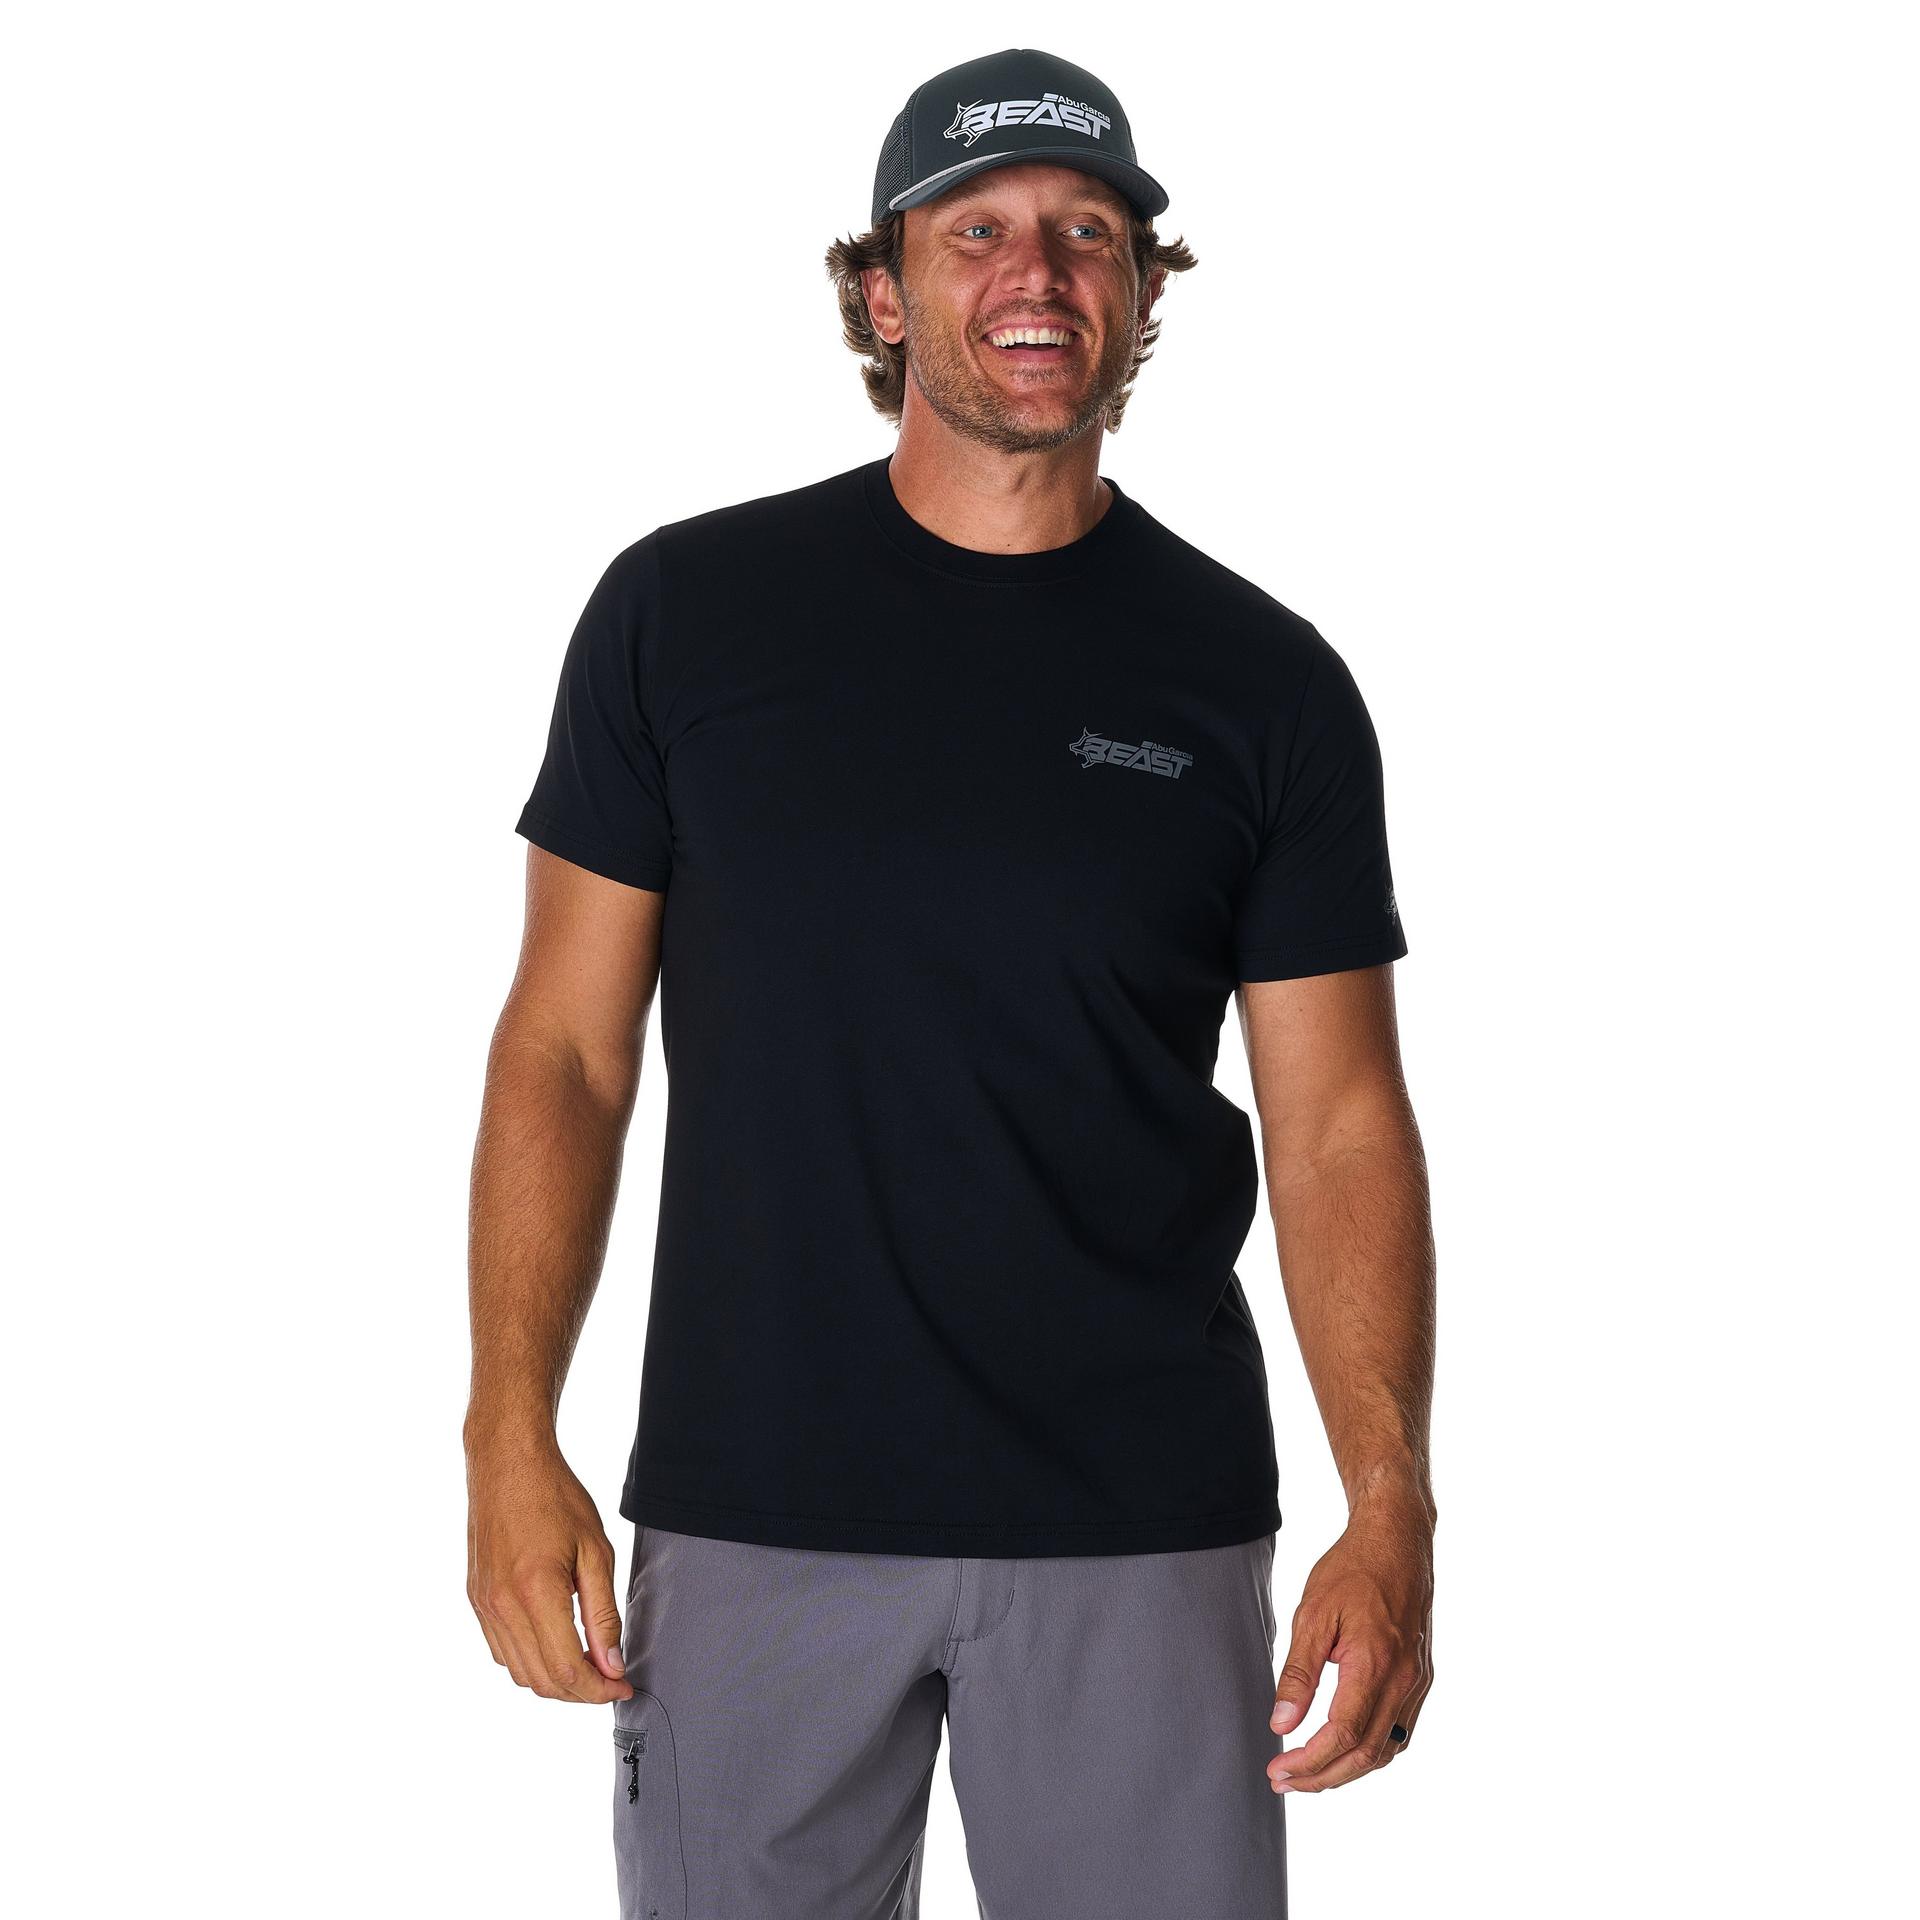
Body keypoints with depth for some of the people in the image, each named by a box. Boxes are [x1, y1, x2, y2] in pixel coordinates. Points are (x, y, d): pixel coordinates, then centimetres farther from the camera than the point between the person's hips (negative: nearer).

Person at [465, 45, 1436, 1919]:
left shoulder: (1261, 685, 2)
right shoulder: (687, 608, 2)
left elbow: (1336, 1122, 1)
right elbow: (567, 1046, 3)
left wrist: (1392, 1513, -11)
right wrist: (510, 1439, -7)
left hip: (1139, 1540, 0)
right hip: (750, 1518, 0)